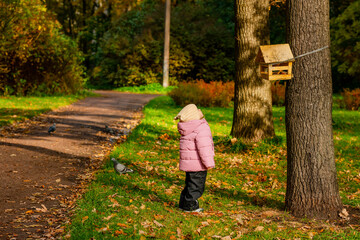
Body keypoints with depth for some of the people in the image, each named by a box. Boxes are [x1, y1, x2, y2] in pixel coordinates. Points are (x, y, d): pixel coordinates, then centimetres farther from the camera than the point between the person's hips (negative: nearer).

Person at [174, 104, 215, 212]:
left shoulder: (187, 129, 10)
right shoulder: (201, 128, -20)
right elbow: (204, 147, -22)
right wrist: (209, 163, -17)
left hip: (188, 162, 9)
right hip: (197, 163, -9)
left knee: (190, 183, 21)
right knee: (196, 185, 3)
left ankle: (183, 203, 29)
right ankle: (190, 205, 10)